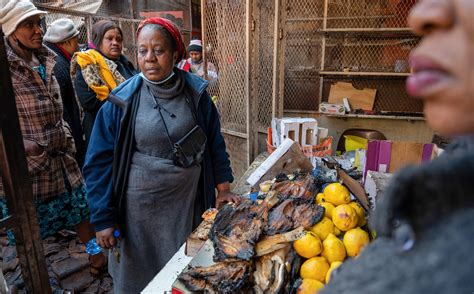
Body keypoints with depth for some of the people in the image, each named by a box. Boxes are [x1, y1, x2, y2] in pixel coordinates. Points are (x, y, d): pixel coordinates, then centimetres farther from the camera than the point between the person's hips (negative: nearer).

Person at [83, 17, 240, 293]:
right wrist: (103, 219, -7)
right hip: (140, 208, -1)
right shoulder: (122, 101, -9)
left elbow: (215, 143, 5)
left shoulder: (196, 93, -3)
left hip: (190, 202, 2)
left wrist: (223, 188, 3)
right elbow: (100, 162, -6)